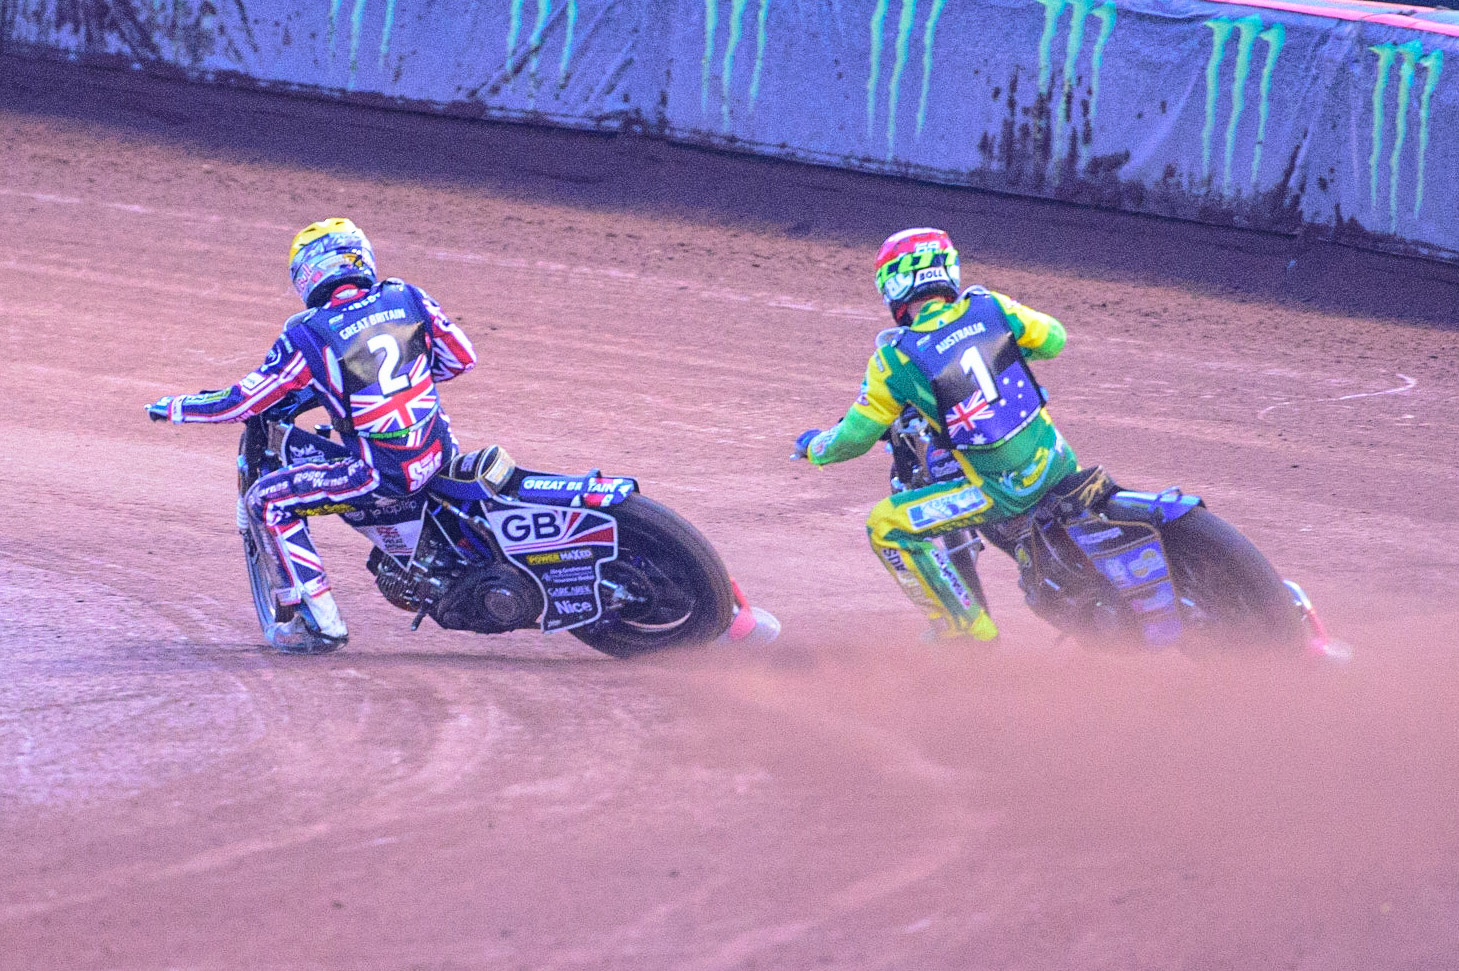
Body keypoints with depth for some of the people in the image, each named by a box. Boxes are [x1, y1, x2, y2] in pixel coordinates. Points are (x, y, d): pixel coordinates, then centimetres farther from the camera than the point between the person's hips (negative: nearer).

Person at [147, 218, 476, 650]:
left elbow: (242, 401, 0)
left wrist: (174, 407, 16)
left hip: (383, 475, -6)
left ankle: (322, 621, 1)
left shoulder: (309, 335, -7)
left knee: (265, 500, 5)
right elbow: (462, 357, 15)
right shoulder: (408, 298, 5)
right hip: (439, 452, 6)